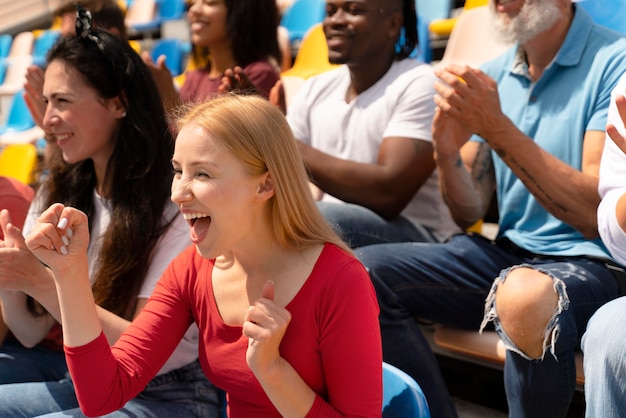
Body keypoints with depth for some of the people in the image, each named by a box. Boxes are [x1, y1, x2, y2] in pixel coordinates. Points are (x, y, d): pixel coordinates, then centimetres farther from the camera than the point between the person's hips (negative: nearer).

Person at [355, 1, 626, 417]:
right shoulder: (492, 75, 9)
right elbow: (469, 212, 10)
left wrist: (497, 128, -21)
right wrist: (448, 155, -12)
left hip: (591, 263, -6)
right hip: (507, 254, 6)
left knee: (524, 293, -39)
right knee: (366, 269, -11)